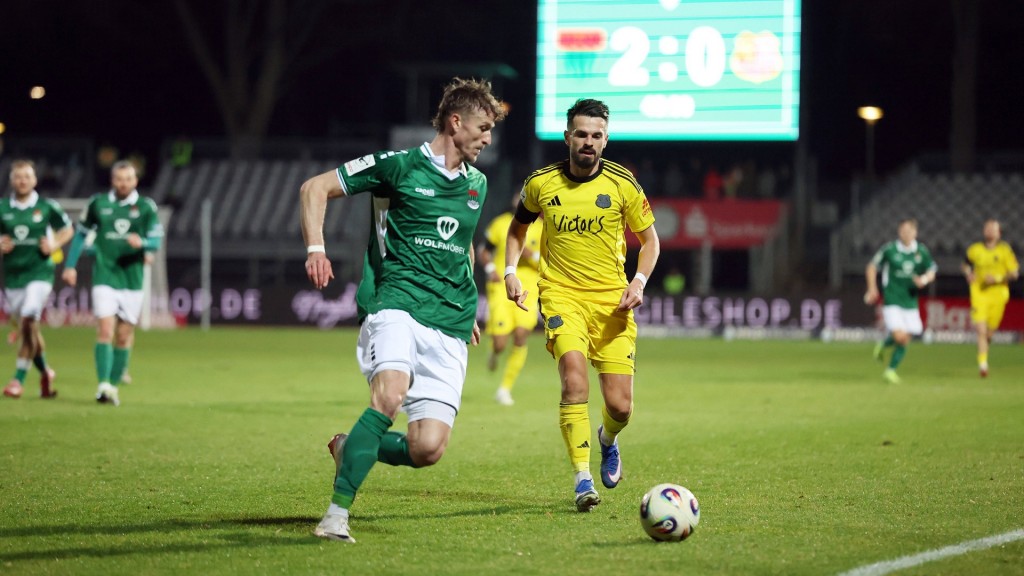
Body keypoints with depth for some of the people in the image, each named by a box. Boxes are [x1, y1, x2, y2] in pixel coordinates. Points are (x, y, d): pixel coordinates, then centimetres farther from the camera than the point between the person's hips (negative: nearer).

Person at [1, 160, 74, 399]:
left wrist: (54, 245, -6)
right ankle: (45, 372, 31)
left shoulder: (47, 207, -2)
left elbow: (67, 229, 11)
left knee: (28, 323, -19)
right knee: (29, 330, 9)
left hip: (39, 273, -3)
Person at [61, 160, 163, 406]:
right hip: (104, 277, -1)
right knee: (105, 330, -14)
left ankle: (114, 385, 16)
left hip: (132, 279, 1)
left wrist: (142, 242, -28)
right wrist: (70, 265, 10)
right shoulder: (98, 203, 3)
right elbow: (81, 234, 13)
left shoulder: (146, 207, 1)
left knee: (124, 336, 5)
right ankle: (103, 385, -21)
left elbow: (156, 241, -5)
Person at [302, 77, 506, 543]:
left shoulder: (477, 184, 17)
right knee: (389, 396, -32)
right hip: (397, 306, -5)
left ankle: (352, 448, 21)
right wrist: (316, 249, -12)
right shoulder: (400, 166, -1)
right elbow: (315, 188, 1)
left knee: (428, 448, -10)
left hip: (449, 328, 5)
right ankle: (337, 513, -22)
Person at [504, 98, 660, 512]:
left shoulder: (623, 185, -2)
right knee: (574, 380, -26)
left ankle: (607, 439, 35)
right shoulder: (541, 184, 0)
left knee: (620, 406, -3)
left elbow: (649, 240, 9)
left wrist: (639, 281, -7)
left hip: (611, 301, 1)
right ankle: (582, 478, -21)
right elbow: (518, 225, 20)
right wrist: (511, 271, 5)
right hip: (561, 295, -1)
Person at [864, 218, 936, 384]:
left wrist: (925, 279, -11)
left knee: (905, 339, 4)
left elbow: (931, 272, 12)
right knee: (900, 336, -17)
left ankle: (891, 370, 21)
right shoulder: (889, 249, -8)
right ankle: (884, 344, 17)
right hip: (892, 300, -4)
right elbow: (872, 267, 5)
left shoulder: (922, 252, 1)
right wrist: (872, 289, 0)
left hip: (910, 301, 4)